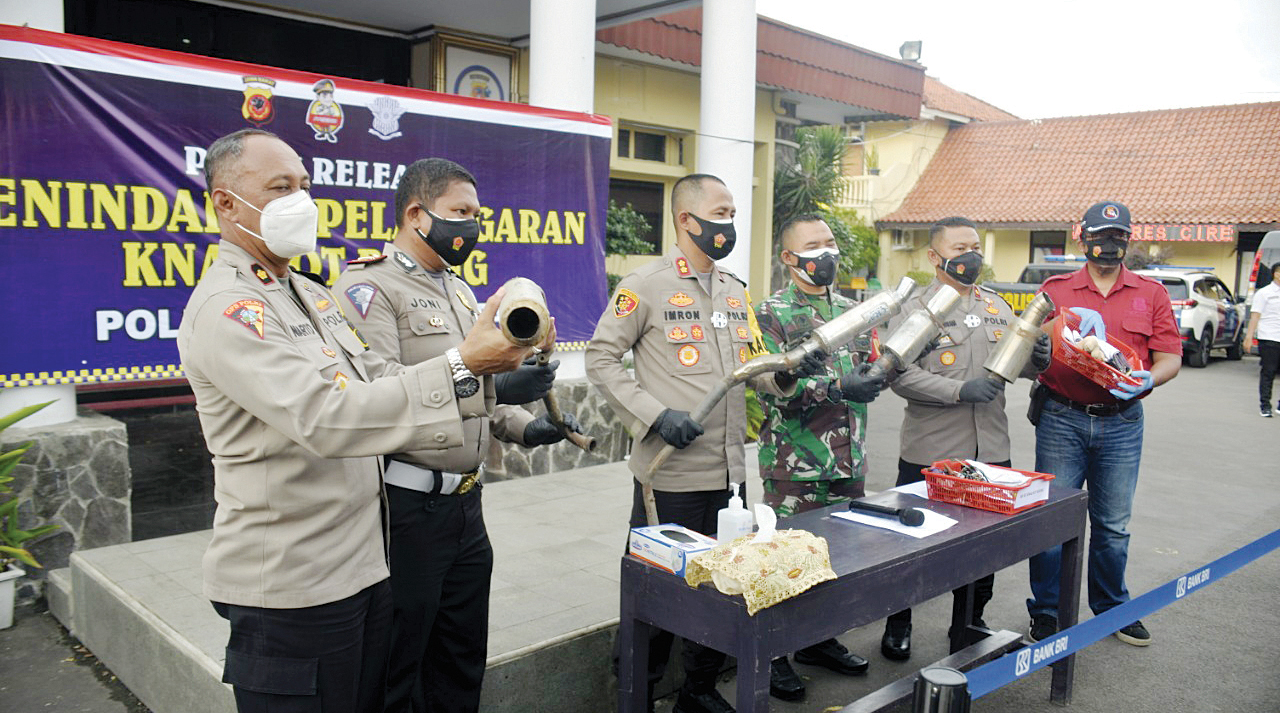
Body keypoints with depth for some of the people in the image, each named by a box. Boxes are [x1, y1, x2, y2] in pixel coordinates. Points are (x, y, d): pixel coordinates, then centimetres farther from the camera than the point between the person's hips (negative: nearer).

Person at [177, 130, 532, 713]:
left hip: (363, 561, 9)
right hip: (292, 585, -9)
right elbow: (327, 417, -31)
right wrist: (460, 367, -35)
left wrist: (488, 379, -4)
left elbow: (376, 380, 10)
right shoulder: (225, 309, -18)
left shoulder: (311, 294, 13)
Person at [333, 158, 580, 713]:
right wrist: (489, 385, -30)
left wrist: (522, 427, 6)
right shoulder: (370, 287, -13)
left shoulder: (457, 289, 16)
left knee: (463, 658, 20)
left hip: (464, 500, 8)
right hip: (407, 506, -8)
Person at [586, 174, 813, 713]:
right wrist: (656, 414, -17)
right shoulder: (646, 286, -7)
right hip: (671, 474, -6)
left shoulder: (736, 292, 14)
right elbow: (601, 359, -8)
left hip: (730, 472, 7)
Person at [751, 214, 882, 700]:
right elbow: (774, 389, -17)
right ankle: (772, 654, 16)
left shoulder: (850, 309, 13)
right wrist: (837, 386, -27)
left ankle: (819, 639, 33)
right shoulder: (772, 314, -7)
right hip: (795, 467, -6)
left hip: (848, 463, 7)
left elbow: (868, 366, 20)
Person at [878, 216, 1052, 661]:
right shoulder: (914, 308, -5)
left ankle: (970, 622, 35)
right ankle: (898, 625, 24)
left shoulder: (996, 306, 14)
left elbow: (1020, 364, 18)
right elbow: (901, 375, -15)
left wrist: (1038, 358, -5)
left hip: (990, 450, 5)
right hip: (929, 453, -5)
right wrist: (959, 390, -24)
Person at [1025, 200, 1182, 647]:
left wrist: (1146, 380, -17)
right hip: (1062, 420, -1)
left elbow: (1170, 359, 4)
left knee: (1113, 525, 10)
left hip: (1121, 423, 1)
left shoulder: (1151, 293, 9)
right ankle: (1046, 613, 16)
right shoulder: (1056, 290, 7)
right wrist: (1063, 325, -17)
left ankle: (1112, 608, 30)